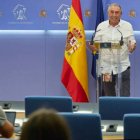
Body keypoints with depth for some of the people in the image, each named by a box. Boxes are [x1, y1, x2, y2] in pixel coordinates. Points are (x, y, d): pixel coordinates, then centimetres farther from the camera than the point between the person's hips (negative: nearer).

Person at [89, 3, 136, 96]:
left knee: (124, 96, -7)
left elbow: (131, 47, 2)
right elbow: (96, 46, 8)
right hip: (106, 67, 2)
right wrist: (93, 47, -14)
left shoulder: (127, 26, 2)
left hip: (122, 67, -2)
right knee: (108, 97, 8)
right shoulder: (101, 26, 6)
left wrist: (132, 47, -21)